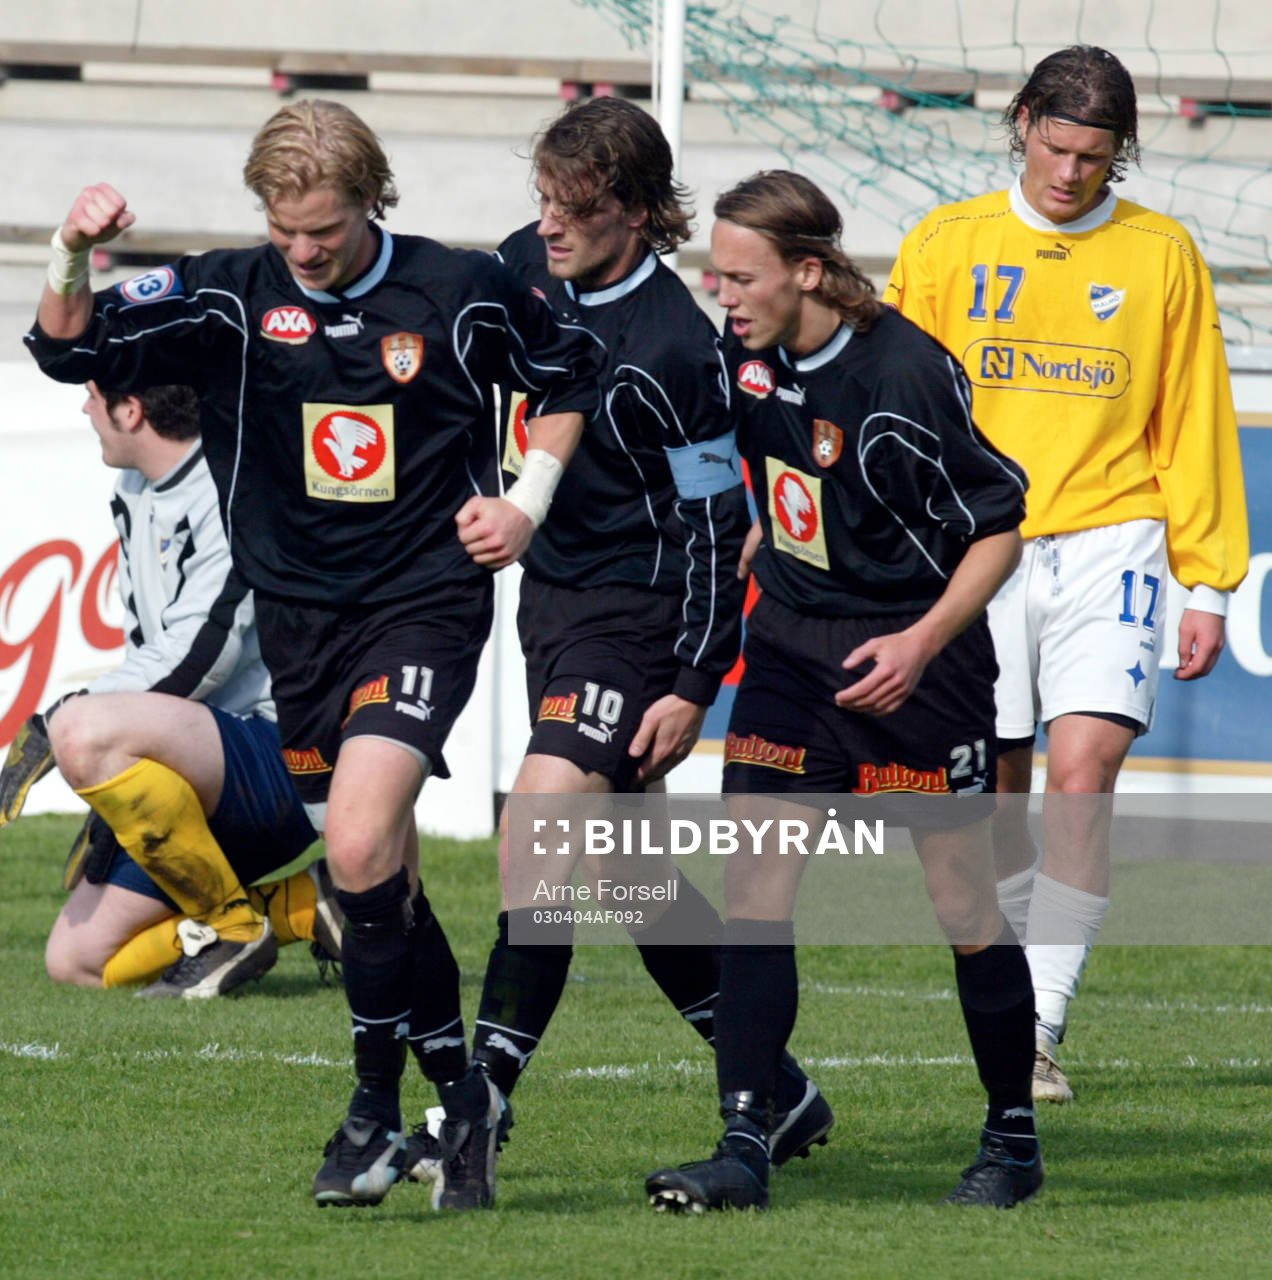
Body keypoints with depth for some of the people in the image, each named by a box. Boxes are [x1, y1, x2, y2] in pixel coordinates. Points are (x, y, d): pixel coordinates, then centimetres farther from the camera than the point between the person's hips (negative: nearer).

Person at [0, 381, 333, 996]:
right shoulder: (133, 495, 15)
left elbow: (198, 659, -23)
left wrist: (51, 724, -20)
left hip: (283, 757, -10)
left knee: (82, 730, -34)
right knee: (76, 959, 2)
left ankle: (231, 923, -16)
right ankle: (300, 905, 10)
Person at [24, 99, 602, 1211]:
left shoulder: (461, 293, -5)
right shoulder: (230, 296, -2)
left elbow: (567, 375, 12)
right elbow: (73, 350, -7)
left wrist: (528, 503, 1)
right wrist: (72, 258, -26)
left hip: (425, 606, -4)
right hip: (299, 618, 4)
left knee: (360, 838, -22)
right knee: (378, 879, 9)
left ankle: (377, 1106, -11)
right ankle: (461, 1097, 24)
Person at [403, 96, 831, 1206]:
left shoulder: (673, 345, -21)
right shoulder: (526, 268, -1)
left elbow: (716, 522, -16)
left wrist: (694, 687, -15)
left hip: (635, 614, -8)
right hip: (551, 593, 9)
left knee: (536, 842, -19)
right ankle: (773, 1089, 27)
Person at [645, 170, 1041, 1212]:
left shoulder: (905, 375, -22)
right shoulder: (749, 355, -1)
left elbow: (999, 528, -14)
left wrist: (923, 642, -23)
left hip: (912, 657, -6)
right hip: (791, 647, 6)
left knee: (965, 906, 2)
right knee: (754, 891, -5)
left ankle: (1014, 1142, 19)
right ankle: (744, 1148, -5)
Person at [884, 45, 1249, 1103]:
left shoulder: (1161, 256, 7)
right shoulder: (946, 246, 8)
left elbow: (1195, 429, 10)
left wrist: (1208, 583, 6)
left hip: (1108, 542, -1)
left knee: (1083, 768, -17)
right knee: (995, 797, 3)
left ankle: (1041, 1032, -15)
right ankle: (1013, 1014, 19)